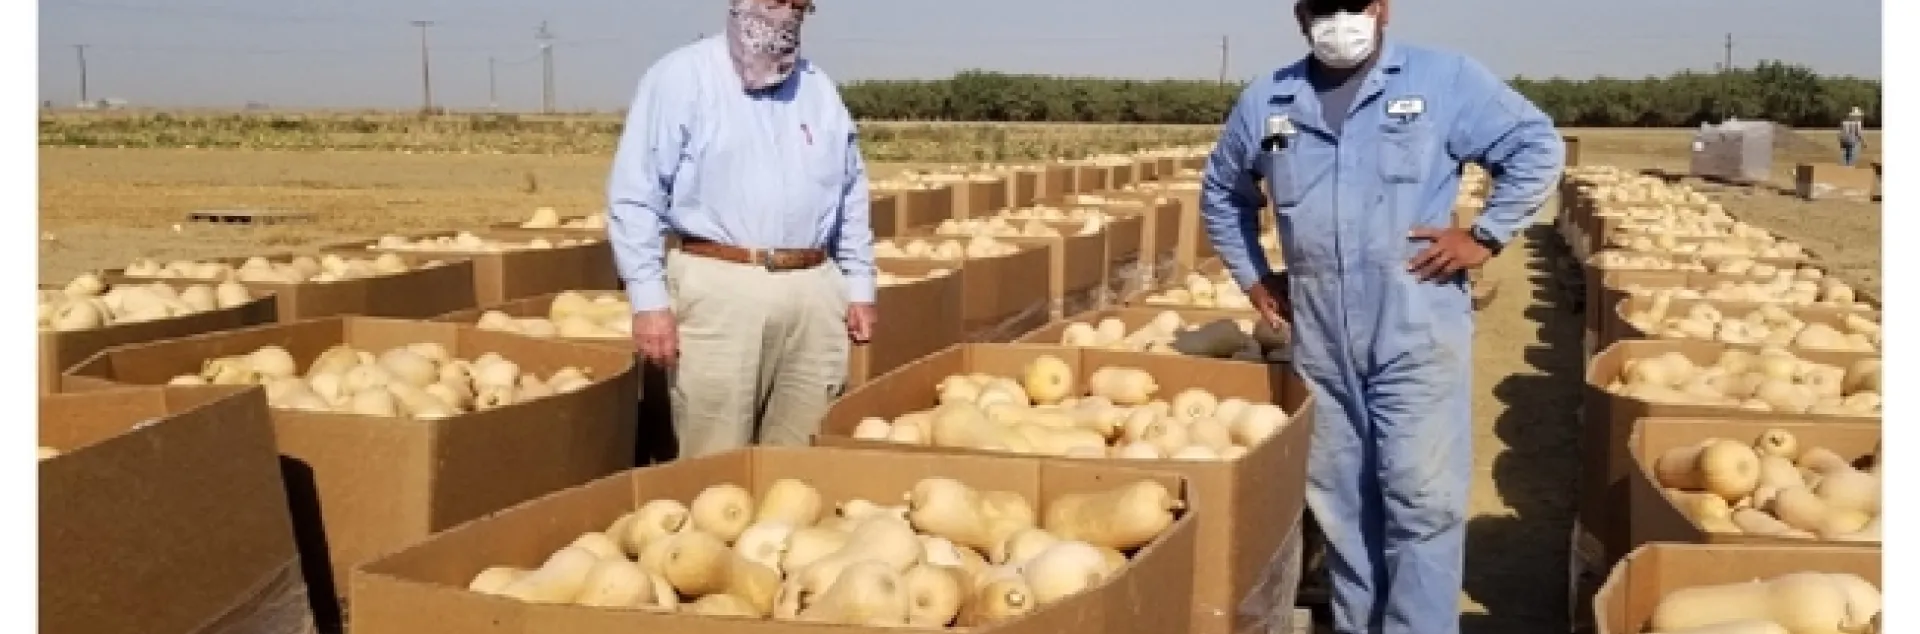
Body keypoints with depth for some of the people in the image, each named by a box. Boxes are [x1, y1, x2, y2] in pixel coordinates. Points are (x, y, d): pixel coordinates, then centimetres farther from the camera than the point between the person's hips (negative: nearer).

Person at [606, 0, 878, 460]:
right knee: (717, 461, -3)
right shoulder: (681, 76, -2)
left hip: (813, 290, 5)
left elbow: (851, 197, 22)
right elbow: (635, 196, -5)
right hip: (720, 287, -5)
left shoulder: (820, 89, 16)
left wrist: (860, 286, 16)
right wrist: (649, 300, -11)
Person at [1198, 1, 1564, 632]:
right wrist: (1251, 275, 15)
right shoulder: (1265, 100, 9)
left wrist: (1486, 235, -5)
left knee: (1423, 500, -5)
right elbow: (1221, 191, 23)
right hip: (1320, 340, 4)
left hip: (1418, 333, -4)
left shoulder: (1445, 77, -2)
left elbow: (1538, 146, 2)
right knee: (1340, 503, 12)